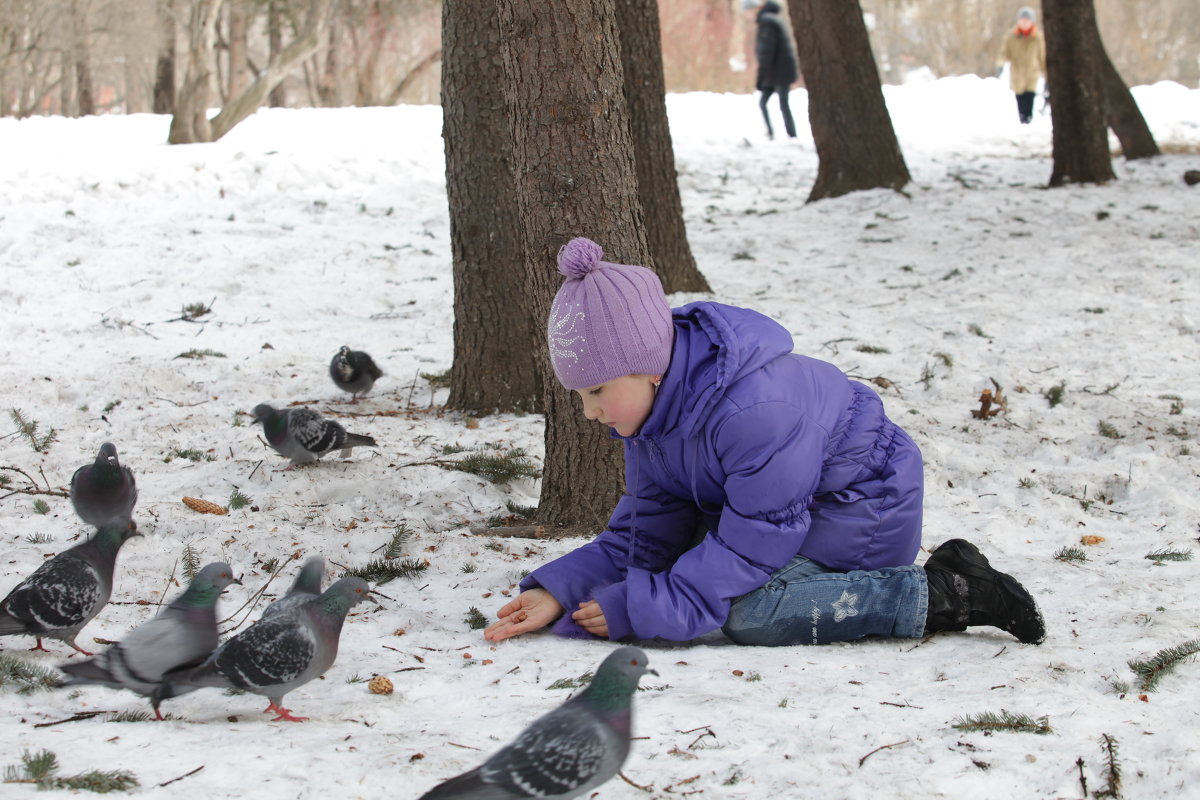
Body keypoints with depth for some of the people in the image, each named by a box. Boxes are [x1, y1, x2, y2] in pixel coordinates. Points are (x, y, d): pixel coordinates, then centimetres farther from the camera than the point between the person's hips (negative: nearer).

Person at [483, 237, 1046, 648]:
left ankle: (940, 595, -19)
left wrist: (640, 609, -31)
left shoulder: (753, 410, -34)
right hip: (791, 507, 10)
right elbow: (646, 529, -1)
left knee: (747, 610, -28)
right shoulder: (650, 406, -4)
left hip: (866, 508, -10)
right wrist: (559, 593, -15)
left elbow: (754, 543, -30)